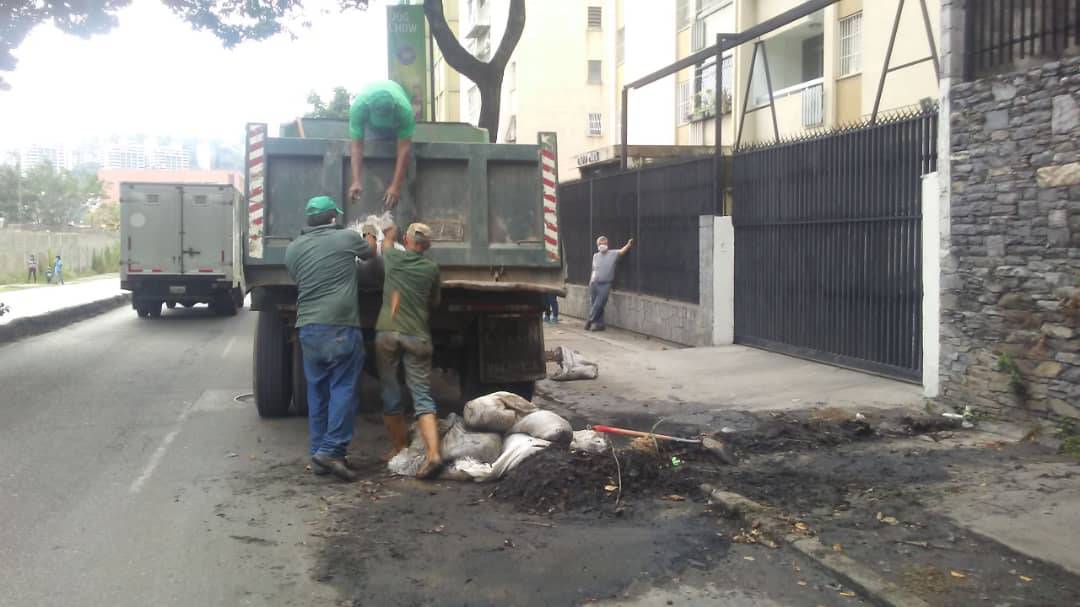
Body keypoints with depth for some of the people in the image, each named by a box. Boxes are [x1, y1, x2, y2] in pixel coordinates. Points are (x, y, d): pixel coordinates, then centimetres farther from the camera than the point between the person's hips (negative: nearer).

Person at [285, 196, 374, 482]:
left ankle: (318, 453, 14)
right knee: (344, 389, -1)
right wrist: (368, 238, 42)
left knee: (317, 391, 12)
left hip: (308, 327, 5)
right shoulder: (348, 238, 1)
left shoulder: (293, 249, 11)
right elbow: (369, 254, 21)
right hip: (341, 327, -5)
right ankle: (331, 450, -8)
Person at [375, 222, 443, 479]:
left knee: (390, 393, 14)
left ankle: (399, 446, 24)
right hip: (418, 335, 0)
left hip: (387, 332, 0)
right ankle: (433, 453, -18)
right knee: (422, 396, -3)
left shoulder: (392, 257, 6)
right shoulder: (431, 268, 7)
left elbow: (384, 246, 31)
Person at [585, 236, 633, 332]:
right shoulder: (595, 256, 9)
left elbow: (622, 251, -15)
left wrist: (629, 244, -33)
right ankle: (599, 324, 17)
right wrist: (591, 281, 11)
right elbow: (594, 270, 15)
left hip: (605, 285, -4)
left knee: (598, 305, -5)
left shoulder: (613, 254, -3)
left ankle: (590, 321, 12)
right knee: (593, 305, 7)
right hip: (594, 284, 5)